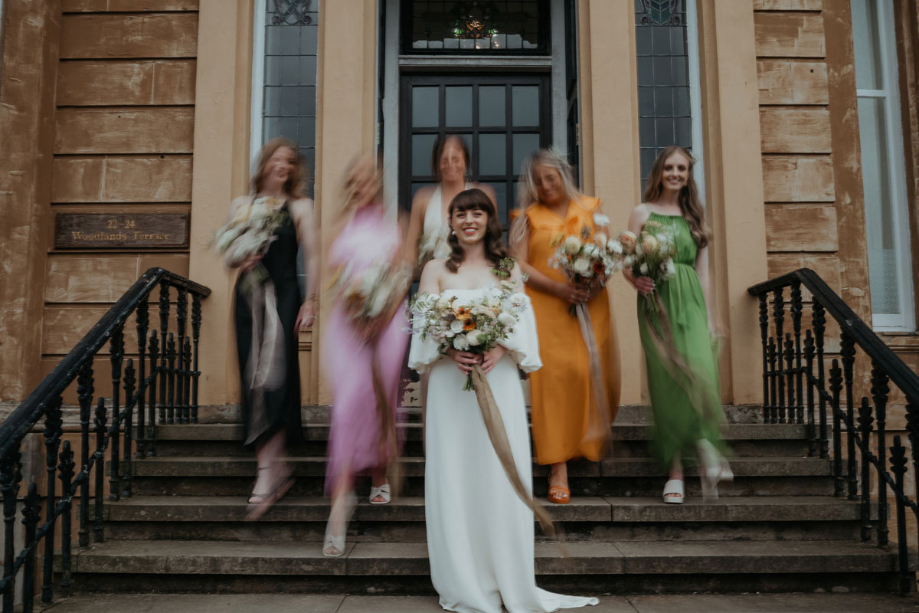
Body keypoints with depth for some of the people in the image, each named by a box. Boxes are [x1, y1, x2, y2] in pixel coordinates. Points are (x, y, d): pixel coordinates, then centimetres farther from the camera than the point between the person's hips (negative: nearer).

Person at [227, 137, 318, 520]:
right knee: (252, 381, 2)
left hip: (284, 295, -3)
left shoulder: (300, 207, 8)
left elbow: (311, 257, 3)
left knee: (275, 378, -11)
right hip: (248, 297, 3)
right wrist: (241, 261, -7)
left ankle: (267, 474, -11)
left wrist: (310, 301, -6)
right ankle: (277, 467, 14)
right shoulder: (241, 206, 14)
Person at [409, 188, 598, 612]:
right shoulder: (436, 270, 11)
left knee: (501, 476, -1)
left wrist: (500, 350, -17)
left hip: (499, 380, 0)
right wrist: (451, 351, -19)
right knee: (454, 477, 0)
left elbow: (523, 323, 3)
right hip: (450, 384, 0)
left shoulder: (507, 269, 13)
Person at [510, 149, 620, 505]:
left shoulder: (589, 208, 15)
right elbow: (519, 264, 0)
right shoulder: (528, 216, 10)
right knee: (554, 377, -9)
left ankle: (591, 441, 29)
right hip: (546, 306, -2)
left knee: (596, 375, 0)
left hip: (590, 304, 2)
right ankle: (558, 467, -7)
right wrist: (559, 288, -13)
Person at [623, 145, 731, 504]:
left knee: (700, 371, -19)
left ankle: (705, 449, -11)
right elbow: (628, 265, 4)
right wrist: (636, 281, -18)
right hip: (657, 302, -2)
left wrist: (710, 316, 9)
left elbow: (702, 270, 15)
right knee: (667, 380, -4)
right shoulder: (643, 212, 10)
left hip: (691, 302, 2)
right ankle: (676, 468, 2)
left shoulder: (695, 216, 17)